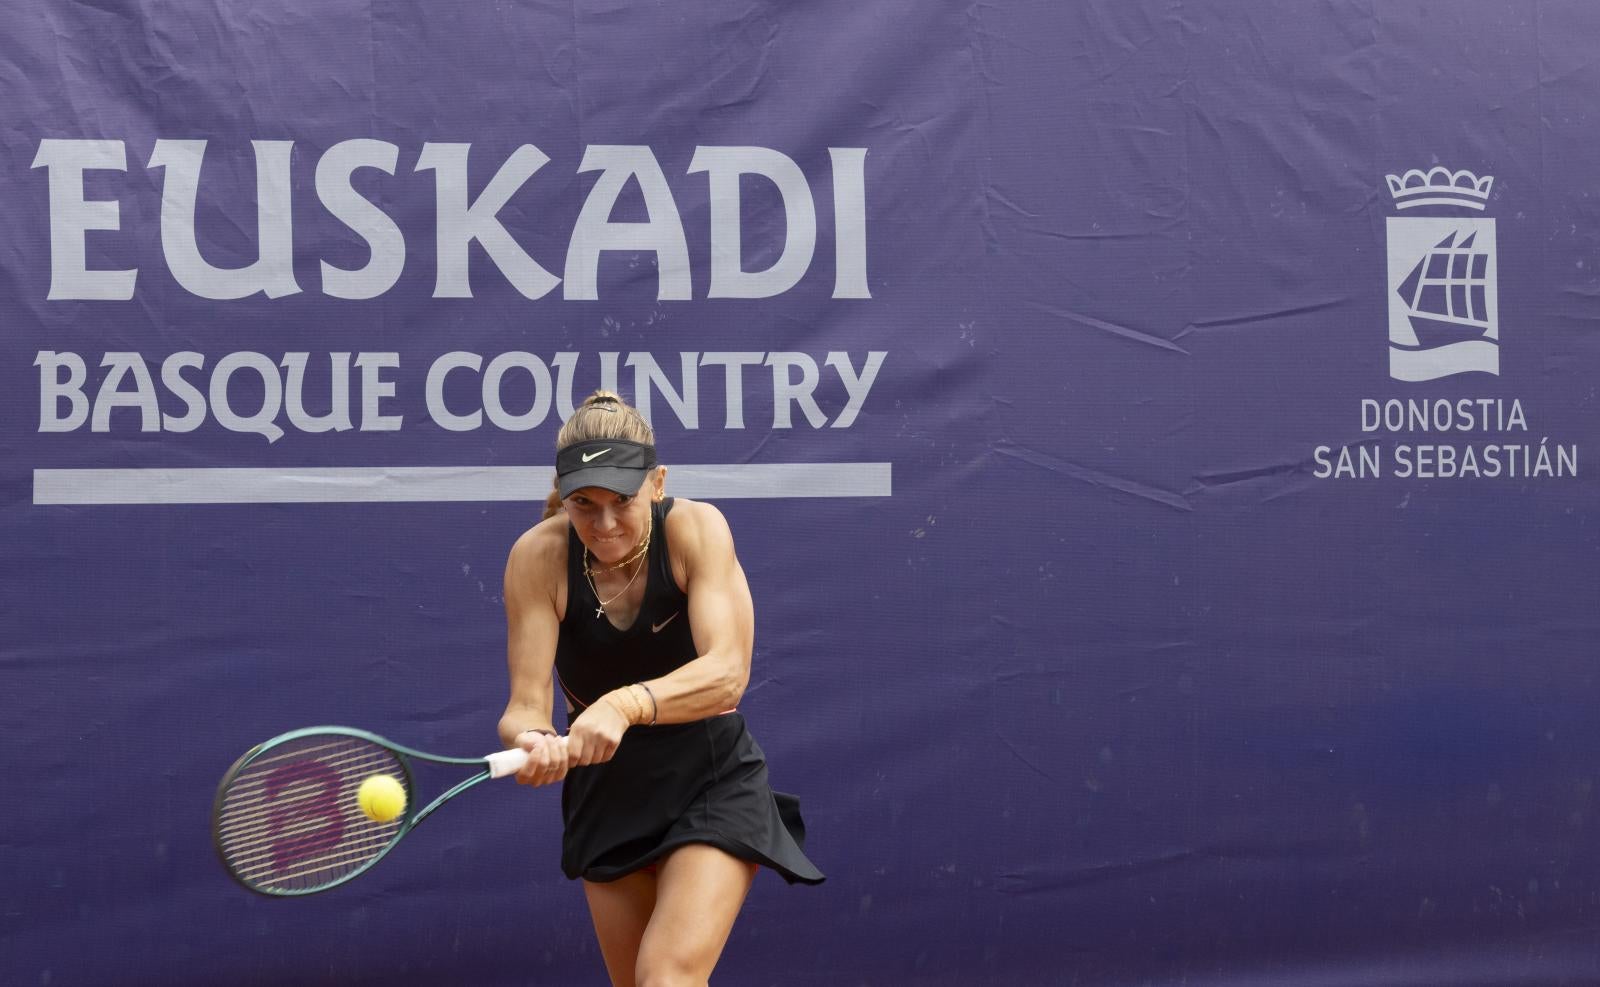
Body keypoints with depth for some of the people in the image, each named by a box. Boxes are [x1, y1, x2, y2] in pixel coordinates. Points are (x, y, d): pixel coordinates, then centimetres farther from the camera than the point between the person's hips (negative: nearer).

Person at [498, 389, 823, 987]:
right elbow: (526, 703, -19)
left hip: (713, 785, -3)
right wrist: (533, 741, -43)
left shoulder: (695, 529, -19)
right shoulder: (538, 556, -15)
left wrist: (625, 705, -47)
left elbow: (726, 673, -31)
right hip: (607, 791, 3)